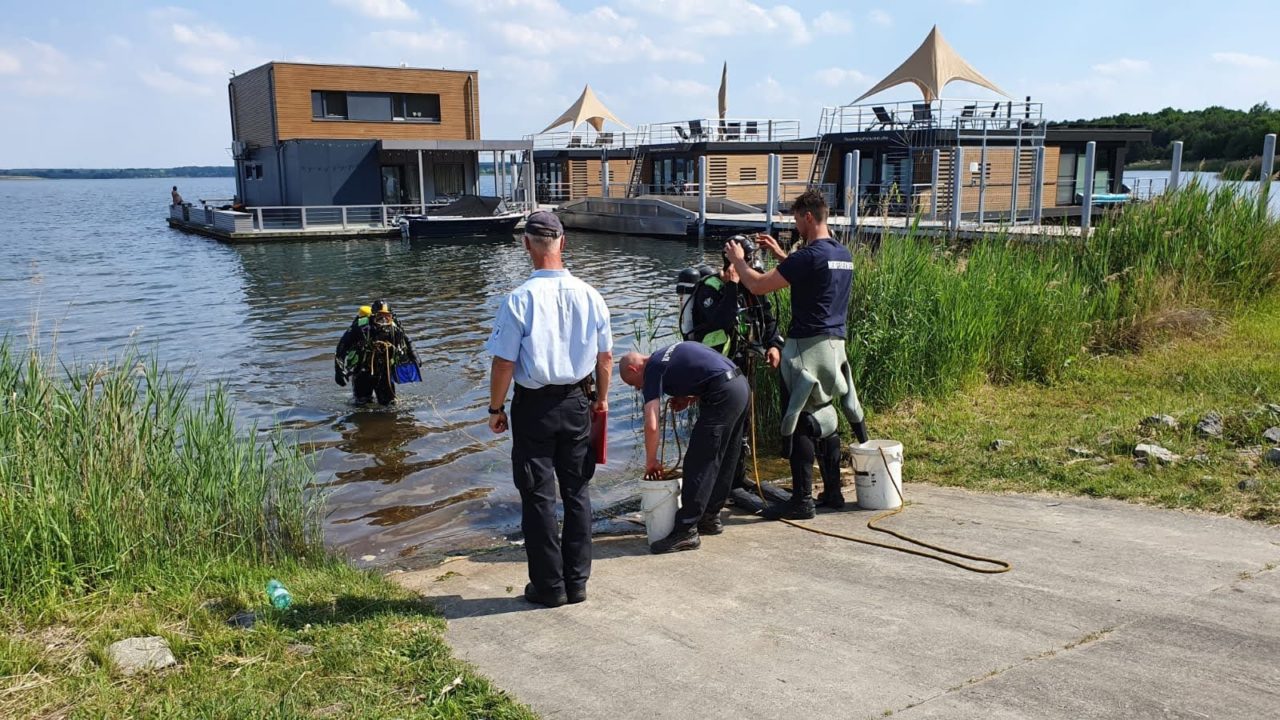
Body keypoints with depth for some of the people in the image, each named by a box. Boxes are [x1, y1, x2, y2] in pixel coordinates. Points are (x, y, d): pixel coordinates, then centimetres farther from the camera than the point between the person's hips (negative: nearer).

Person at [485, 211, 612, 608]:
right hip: (577, 403, 4)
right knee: (577, 491, 14)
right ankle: (577, 581, 23)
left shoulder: (520, 299, -16)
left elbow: (504, 363, -14)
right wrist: (601, 398, 18)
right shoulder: (589, 295, -4)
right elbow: (605, 356, 4)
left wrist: (496, 408, 0)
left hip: (534, 407, -4)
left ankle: (549, 586, 17)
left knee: (538, 496, 8)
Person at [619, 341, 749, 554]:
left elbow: (651, 424, -8)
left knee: (699, 463, -4)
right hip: (741, 385, 10)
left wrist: (651, 461, 4)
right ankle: (710, 517, 31)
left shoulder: (653, 369, -1)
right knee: (723, 460, 19)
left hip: (723, 395, -10)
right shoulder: (669, 353, 24)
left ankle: (686, 532, -1)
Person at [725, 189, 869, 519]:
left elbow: (759, 286, -14)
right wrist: (780, 254, 29)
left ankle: (802, 499, -1)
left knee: (799, 422, -4)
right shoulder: (843, 255, 12)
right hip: (835, 344, 9)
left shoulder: (809, 255, -16)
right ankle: (832, 492, 22)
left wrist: (738, 260, 4)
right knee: (823, 419, 16)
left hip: (807, 346, -9)